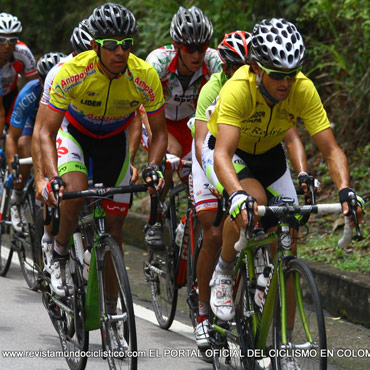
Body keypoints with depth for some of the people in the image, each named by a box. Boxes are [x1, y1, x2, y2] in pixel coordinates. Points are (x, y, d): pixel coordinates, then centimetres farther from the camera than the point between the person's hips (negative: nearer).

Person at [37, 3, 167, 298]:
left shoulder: (145, 77, -28)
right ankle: (60, 254, -5)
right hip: (74, 132, -2)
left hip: (114, 139, 2)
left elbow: (159, 133, -14)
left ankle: (111, 308, 15)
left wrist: (152, 167, -33)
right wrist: (54, 177, -41)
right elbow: (47, 132, -26)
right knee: (75, 190, -33)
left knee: (114, 227, 1)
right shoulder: (72, 73, -32)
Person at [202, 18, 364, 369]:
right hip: (226, 150, -4)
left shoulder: (303, 90, -27)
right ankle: (223, 273, -9)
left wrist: (345, 191, -44)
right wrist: (238, 196, -63)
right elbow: (223, 154, -45)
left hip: (268, 155, 4)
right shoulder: (237, 89, -36)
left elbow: (331, 149, -26)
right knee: (253, 199, -37)